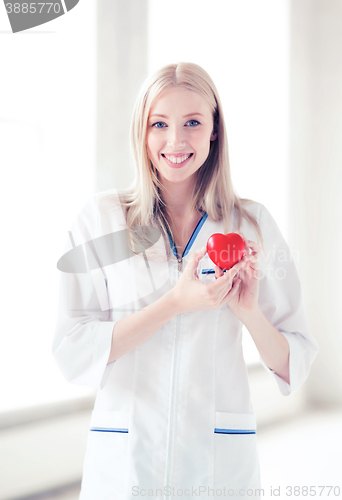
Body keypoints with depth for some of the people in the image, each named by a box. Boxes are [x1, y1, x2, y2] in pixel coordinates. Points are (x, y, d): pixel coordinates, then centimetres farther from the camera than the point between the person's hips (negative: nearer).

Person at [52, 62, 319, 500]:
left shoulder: (253, 224, 0)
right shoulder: (101, 218, -3)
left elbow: (293, 367, 2)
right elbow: (71, 354, -10)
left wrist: (249, 311, -18)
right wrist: (175, 303, -20)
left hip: (221, 462, 1)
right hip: (123, 460, -1)